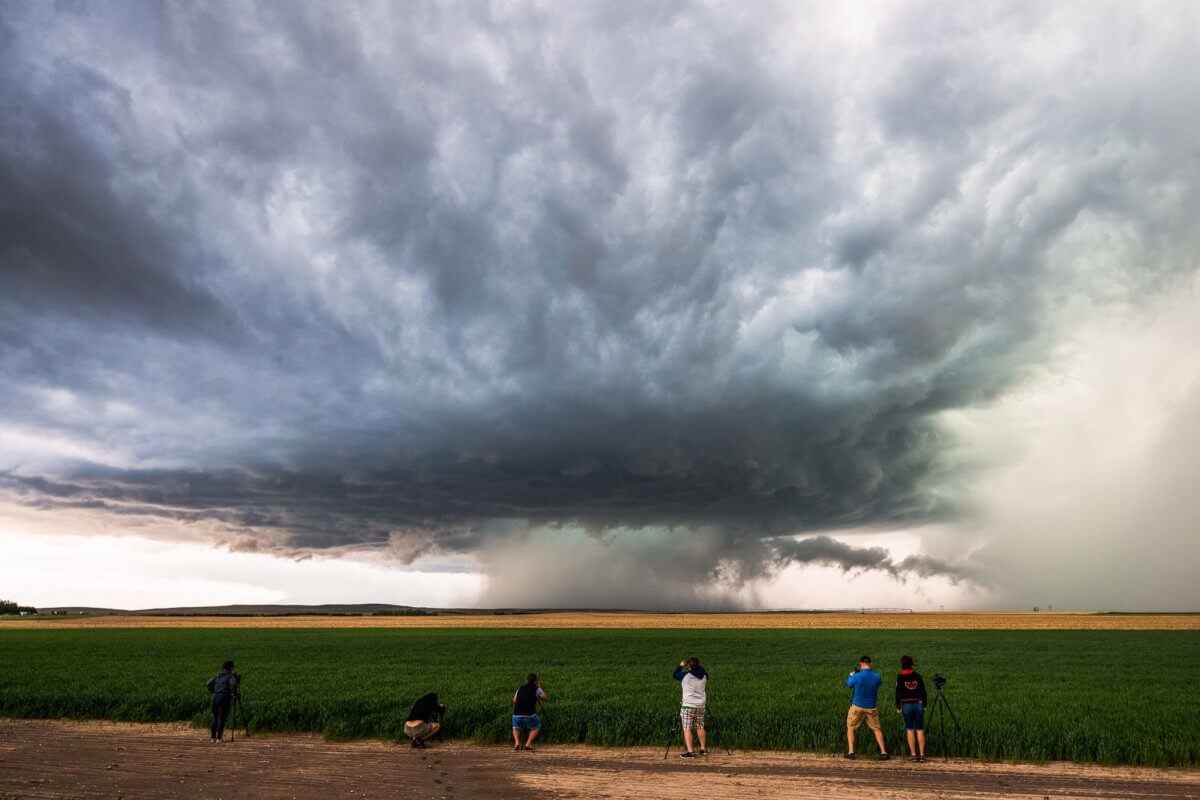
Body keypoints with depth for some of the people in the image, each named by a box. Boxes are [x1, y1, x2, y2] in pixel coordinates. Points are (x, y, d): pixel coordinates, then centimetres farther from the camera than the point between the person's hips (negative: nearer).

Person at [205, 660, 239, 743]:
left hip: (215, 698, 6)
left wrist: (214, 691, 18)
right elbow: (233, 684, -21)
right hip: (224, 698, -6)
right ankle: (219, 738, -3)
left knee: (215, 718, 15)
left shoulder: (217, 676, 14)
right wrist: (234, 692, -5)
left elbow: (208, 684, 11)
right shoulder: (231, 676, -4)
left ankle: (212, 737, 17)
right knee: (221, 719, -1)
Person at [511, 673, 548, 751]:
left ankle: (517, 742, 4)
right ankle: (528, 743, 6)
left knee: (516, 727, 29)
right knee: (536, 727, 23)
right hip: (529, 714, -3)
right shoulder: (536, 689, 9)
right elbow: (544, 697, 20)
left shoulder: (520, 688, 19)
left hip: (517, 714, 3)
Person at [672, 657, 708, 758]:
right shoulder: (703, 676, 1)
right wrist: (698, 667, 23)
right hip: (701, 705, 5)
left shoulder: (685, 675, -11)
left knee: (687, 729, -2)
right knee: (700, 727, 18)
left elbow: (675, 675, 6)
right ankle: (703, 749, 25)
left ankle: (690, 752, -6)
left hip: (688, 705, -5)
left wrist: (680, 666, 19)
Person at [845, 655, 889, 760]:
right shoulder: (877, 676, -10)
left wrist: (851, 675, 20)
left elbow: (848, 684, 0)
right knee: (877, 729, 15)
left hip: (857, 707, -2)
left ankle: (851, 752, 7)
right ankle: (883, 752, 11)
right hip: (872, 708, 2)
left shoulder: (857, 676, -18)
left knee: (850, 728, 12)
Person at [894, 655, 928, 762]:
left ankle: (913, 754, 0)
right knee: (920, 730, 5)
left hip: (906, 705, -2)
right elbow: (923, 691, 5)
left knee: (910, 730, 4)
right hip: (918, 704, 2)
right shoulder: (918, 676, 3)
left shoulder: (900, 677, -2)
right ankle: (921, 754, 1)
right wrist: (924, 704, 15)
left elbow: (898, 693, -2)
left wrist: (898, 706, 6)